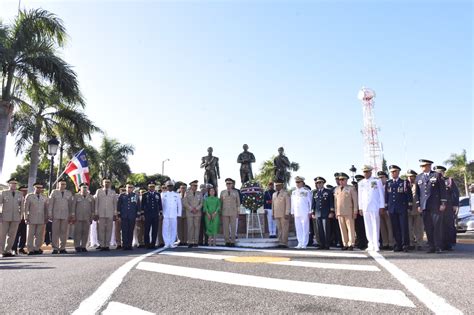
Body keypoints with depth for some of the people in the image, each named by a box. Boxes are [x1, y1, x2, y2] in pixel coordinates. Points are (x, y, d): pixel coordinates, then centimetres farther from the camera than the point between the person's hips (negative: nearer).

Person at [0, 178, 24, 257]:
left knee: (12, 235, 2)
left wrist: (22, 214, 7)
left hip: (16, 218, 2)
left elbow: (21, 205, 13)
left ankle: (8, 250, 10)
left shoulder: (19, 194, 10)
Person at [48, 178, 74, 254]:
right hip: (56, 215, -2)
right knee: (55, 232, -1)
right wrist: (50, 214, 0)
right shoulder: (54, 192, 7)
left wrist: (70, 215, 10)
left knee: (64, 232, 2)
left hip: (65, 216, 2)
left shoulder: (69, 193, 12)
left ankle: (62, 248, 8)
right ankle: (55, 248, 4)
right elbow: (50, 204, 5)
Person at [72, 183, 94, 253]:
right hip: (78, 218, -2)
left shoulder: (91, 197, 11)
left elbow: (92, 207, 12)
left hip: (87, 218, 2)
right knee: (78, 232, -3)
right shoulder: (76, 196, 5)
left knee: (85, 232, 3)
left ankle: (83, 246, 10)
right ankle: (77, 246, 3)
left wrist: (91, 217, 9)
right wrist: (73, 216, -1)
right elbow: (73, 206, 4)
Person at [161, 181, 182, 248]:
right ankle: (167, 243, 6)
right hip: (165, 215, 0)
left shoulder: (177, 195, 8)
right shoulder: (163, 194, 8)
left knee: (173, 229, 0)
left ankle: (172, 243, 9)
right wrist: (161, 214, 1)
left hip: (174, 215, 0)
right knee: (165, 229, -3)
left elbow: (179, 205, 9)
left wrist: (179, 214, 4)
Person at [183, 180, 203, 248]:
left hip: (198, 212, 2)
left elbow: (201, 203, 6)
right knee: (190, 227, -5)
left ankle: (195, 242, 4)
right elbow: (185, 203, -2)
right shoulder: (187, 193, 4)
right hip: (189, 213, -2)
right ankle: (190, 242, -2)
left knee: (197, 227, 0)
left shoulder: (199, 193, 10)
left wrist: (197, 209, -8)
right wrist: (191, 209, -9)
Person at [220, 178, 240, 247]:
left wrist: (238, 212, 1)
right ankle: (227, 242, 8)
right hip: (225, 212, 1)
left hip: (233, 212, 0)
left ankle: (232, 242, 4)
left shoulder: (236, 192, 3)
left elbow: (238, 202, 6)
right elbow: (221, 203, 7)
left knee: (233, 227, -2)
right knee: (225, 227, 0)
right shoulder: (222, 192, 4)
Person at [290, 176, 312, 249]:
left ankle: (304, 244, 2)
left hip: (305, 213, -5)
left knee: (305, 229, -3)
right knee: (298, 229, 6)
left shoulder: (307, 191, -1)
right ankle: (300, 243, 13)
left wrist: (310, 212, -4)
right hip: (297, 213, 5)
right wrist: (292, 212, 14)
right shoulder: (294, 192, 14)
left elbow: (310, 202, -1)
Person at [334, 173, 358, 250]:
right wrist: (336, 212, 11)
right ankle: (345, 244, 11)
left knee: (350, 228, -3)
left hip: (349, 212, -4)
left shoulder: (351, 188, 2)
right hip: (339, 212, 4)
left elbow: (355, 200, 0)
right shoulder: (336, 189, 14)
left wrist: (355, 212, -6)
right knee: (342, 229, 5)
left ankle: (351, 244, 2)